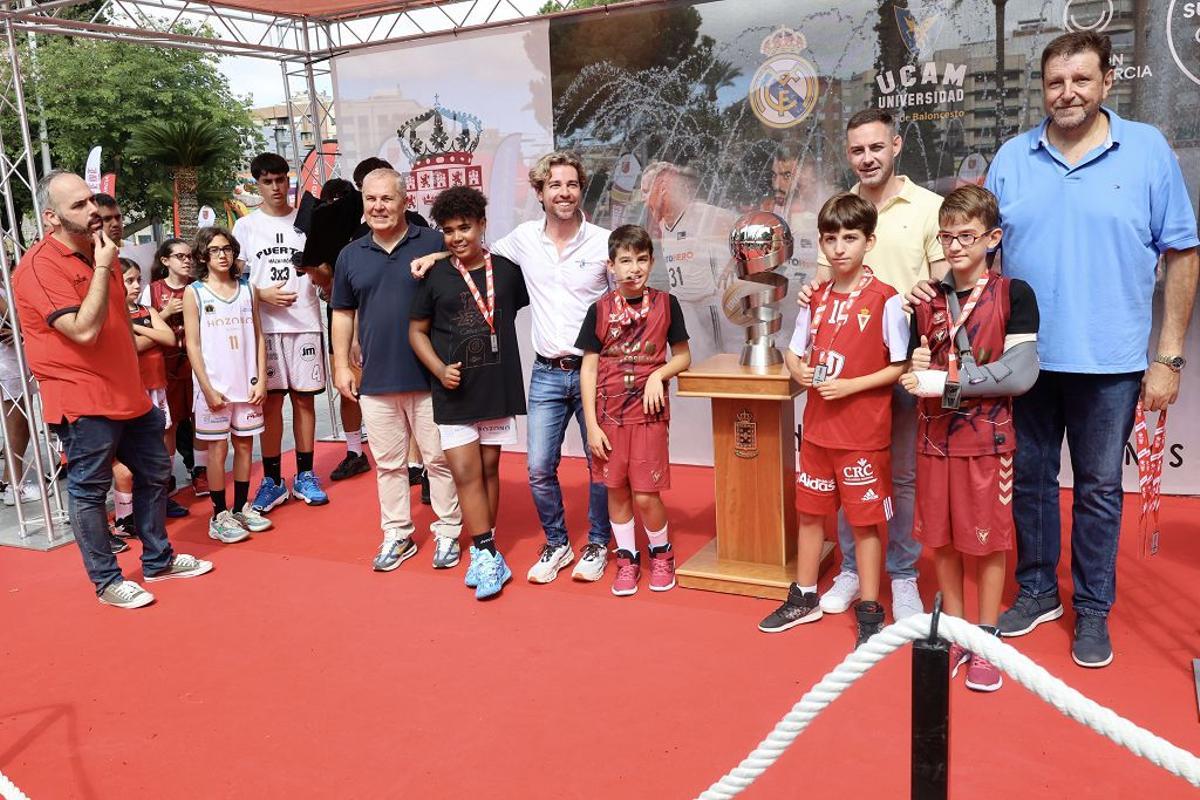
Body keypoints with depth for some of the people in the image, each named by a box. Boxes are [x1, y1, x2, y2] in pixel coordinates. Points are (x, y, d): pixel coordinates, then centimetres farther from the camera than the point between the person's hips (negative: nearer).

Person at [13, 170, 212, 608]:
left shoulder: (97, 254, 12)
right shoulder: (41, 265, -16)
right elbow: (84, 330, -26)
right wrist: (103, 268, -22)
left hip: (127, 393, 9)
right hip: (82, 402, -9)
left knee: (154, 472, 16)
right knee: (89, 490, 4)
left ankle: (158, 559, 31)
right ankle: (107, 581, 18)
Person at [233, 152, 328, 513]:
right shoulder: (245, 226, 8)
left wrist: (317, 269, -15)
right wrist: (263, 294, -12)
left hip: (305, 323, 1)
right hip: (264, 325, -1)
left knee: (304, 399, 5)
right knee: (269, 402, 0)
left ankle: (305, 476, 14)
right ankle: (272, 480, 9)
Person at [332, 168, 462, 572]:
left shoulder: (434, 244, -2)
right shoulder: (351, 255, 9)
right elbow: (343, 313, 14)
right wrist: (341, 365, 10)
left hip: (429, 378, -3)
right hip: (375, 381, 4)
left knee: (440, 459, 5)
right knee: (388, 463, 12)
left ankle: (448, 533, 19)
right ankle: (397, 535, 25)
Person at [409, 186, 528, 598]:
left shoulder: (507, 270, 0)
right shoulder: (436, 276, -1)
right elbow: (417, 330, 6)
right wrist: (440, 369, -7)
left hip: (498, 389, 1)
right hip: (454, 391, 0)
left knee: (488, 469, 9)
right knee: (464, 472, -5)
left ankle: (483, 552, 21)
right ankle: (489, 556, 2)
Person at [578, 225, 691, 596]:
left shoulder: (665, 304, -2)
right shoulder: (600, 309, -2)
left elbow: (683, 357, 7)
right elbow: (588, 368, 0)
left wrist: (659, 374, -13)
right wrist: (591, 425, -5)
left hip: (649, 413, -1)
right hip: (609, 414, 2)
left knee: (645, 495, -3)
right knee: (616, 489, 10)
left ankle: (661, 551, 24)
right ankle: (627, 557, 28)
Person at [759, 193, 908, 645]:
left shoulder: (885, 300, -11)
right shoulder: (816, 297, 6)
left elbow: (901, 366, -10)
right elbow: (794, 351, 15)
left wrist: (850, 386, -19)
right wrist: (799, 371, -7)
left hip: (863, 432, -6)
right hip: (818, 425, 6)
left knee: (865, 520, 5)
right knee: (810, 512, 15)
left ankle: (870, 611, 20)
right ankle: (804, 599, 32)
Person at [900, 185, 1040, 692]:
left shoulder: (1013, 294, -5)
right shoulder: (927, 300, 7)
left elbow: (1021, 373, -14)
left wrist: (945, 382, -18)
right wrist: (915, 368, -10)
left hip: (987, 438, -3)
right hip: (934, 437, 4)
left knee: (989, 540, 5)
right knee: (941, 539, 9)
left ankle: (986, 641, 19)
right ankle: (954, 634, 24)